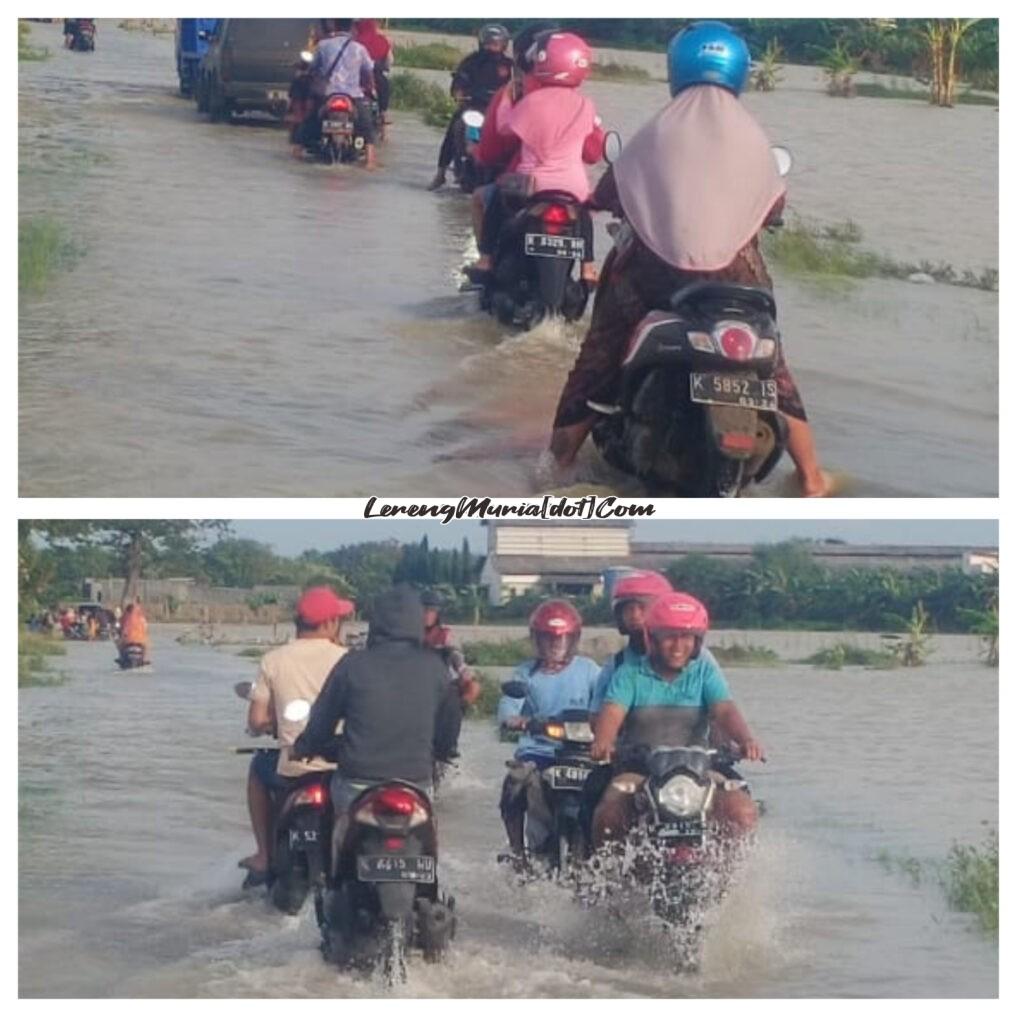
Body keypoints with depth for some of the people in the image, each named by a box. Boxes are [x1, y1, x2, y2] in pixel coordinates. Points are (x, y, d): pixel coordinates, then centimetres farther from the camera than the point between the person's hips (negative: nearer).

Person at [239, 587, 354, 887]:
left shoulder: (273, 660, -3)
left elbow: (256, 722, -2)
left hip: (292, 770, 1)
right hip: (341, 768, -1)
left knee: (258, 767, 34)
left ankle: (264, 855, 31)